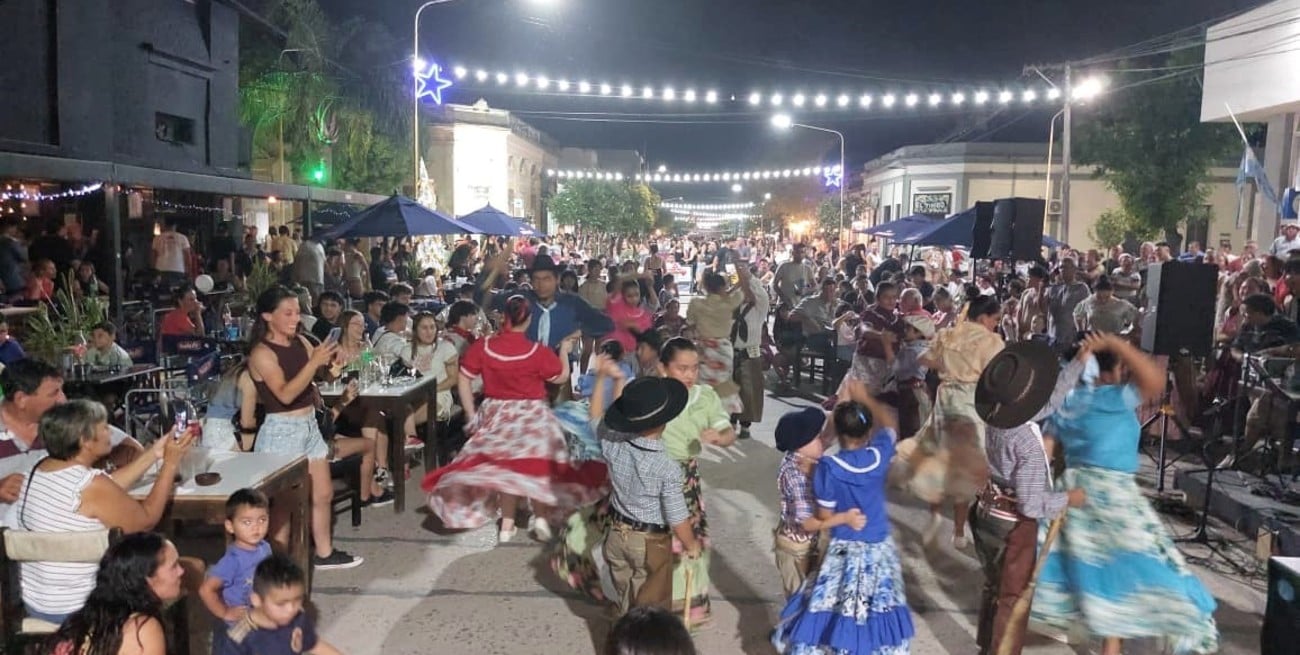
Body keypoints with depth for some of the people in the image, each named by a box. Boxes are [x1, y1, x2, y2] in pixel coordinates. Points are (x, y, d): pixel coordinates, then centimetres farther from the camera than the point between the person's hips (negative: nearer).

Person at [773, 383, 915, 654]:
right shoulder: (879, 456, -13)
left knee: (833, 609, 8)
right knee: (878, 608, 17)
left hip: (844, 549, -3)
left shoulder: (828, 467, -22)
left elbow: (824, 517, -14)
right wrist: (865, 398, 17)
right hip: (879, 548, 3)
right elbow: (889, 425, 10)